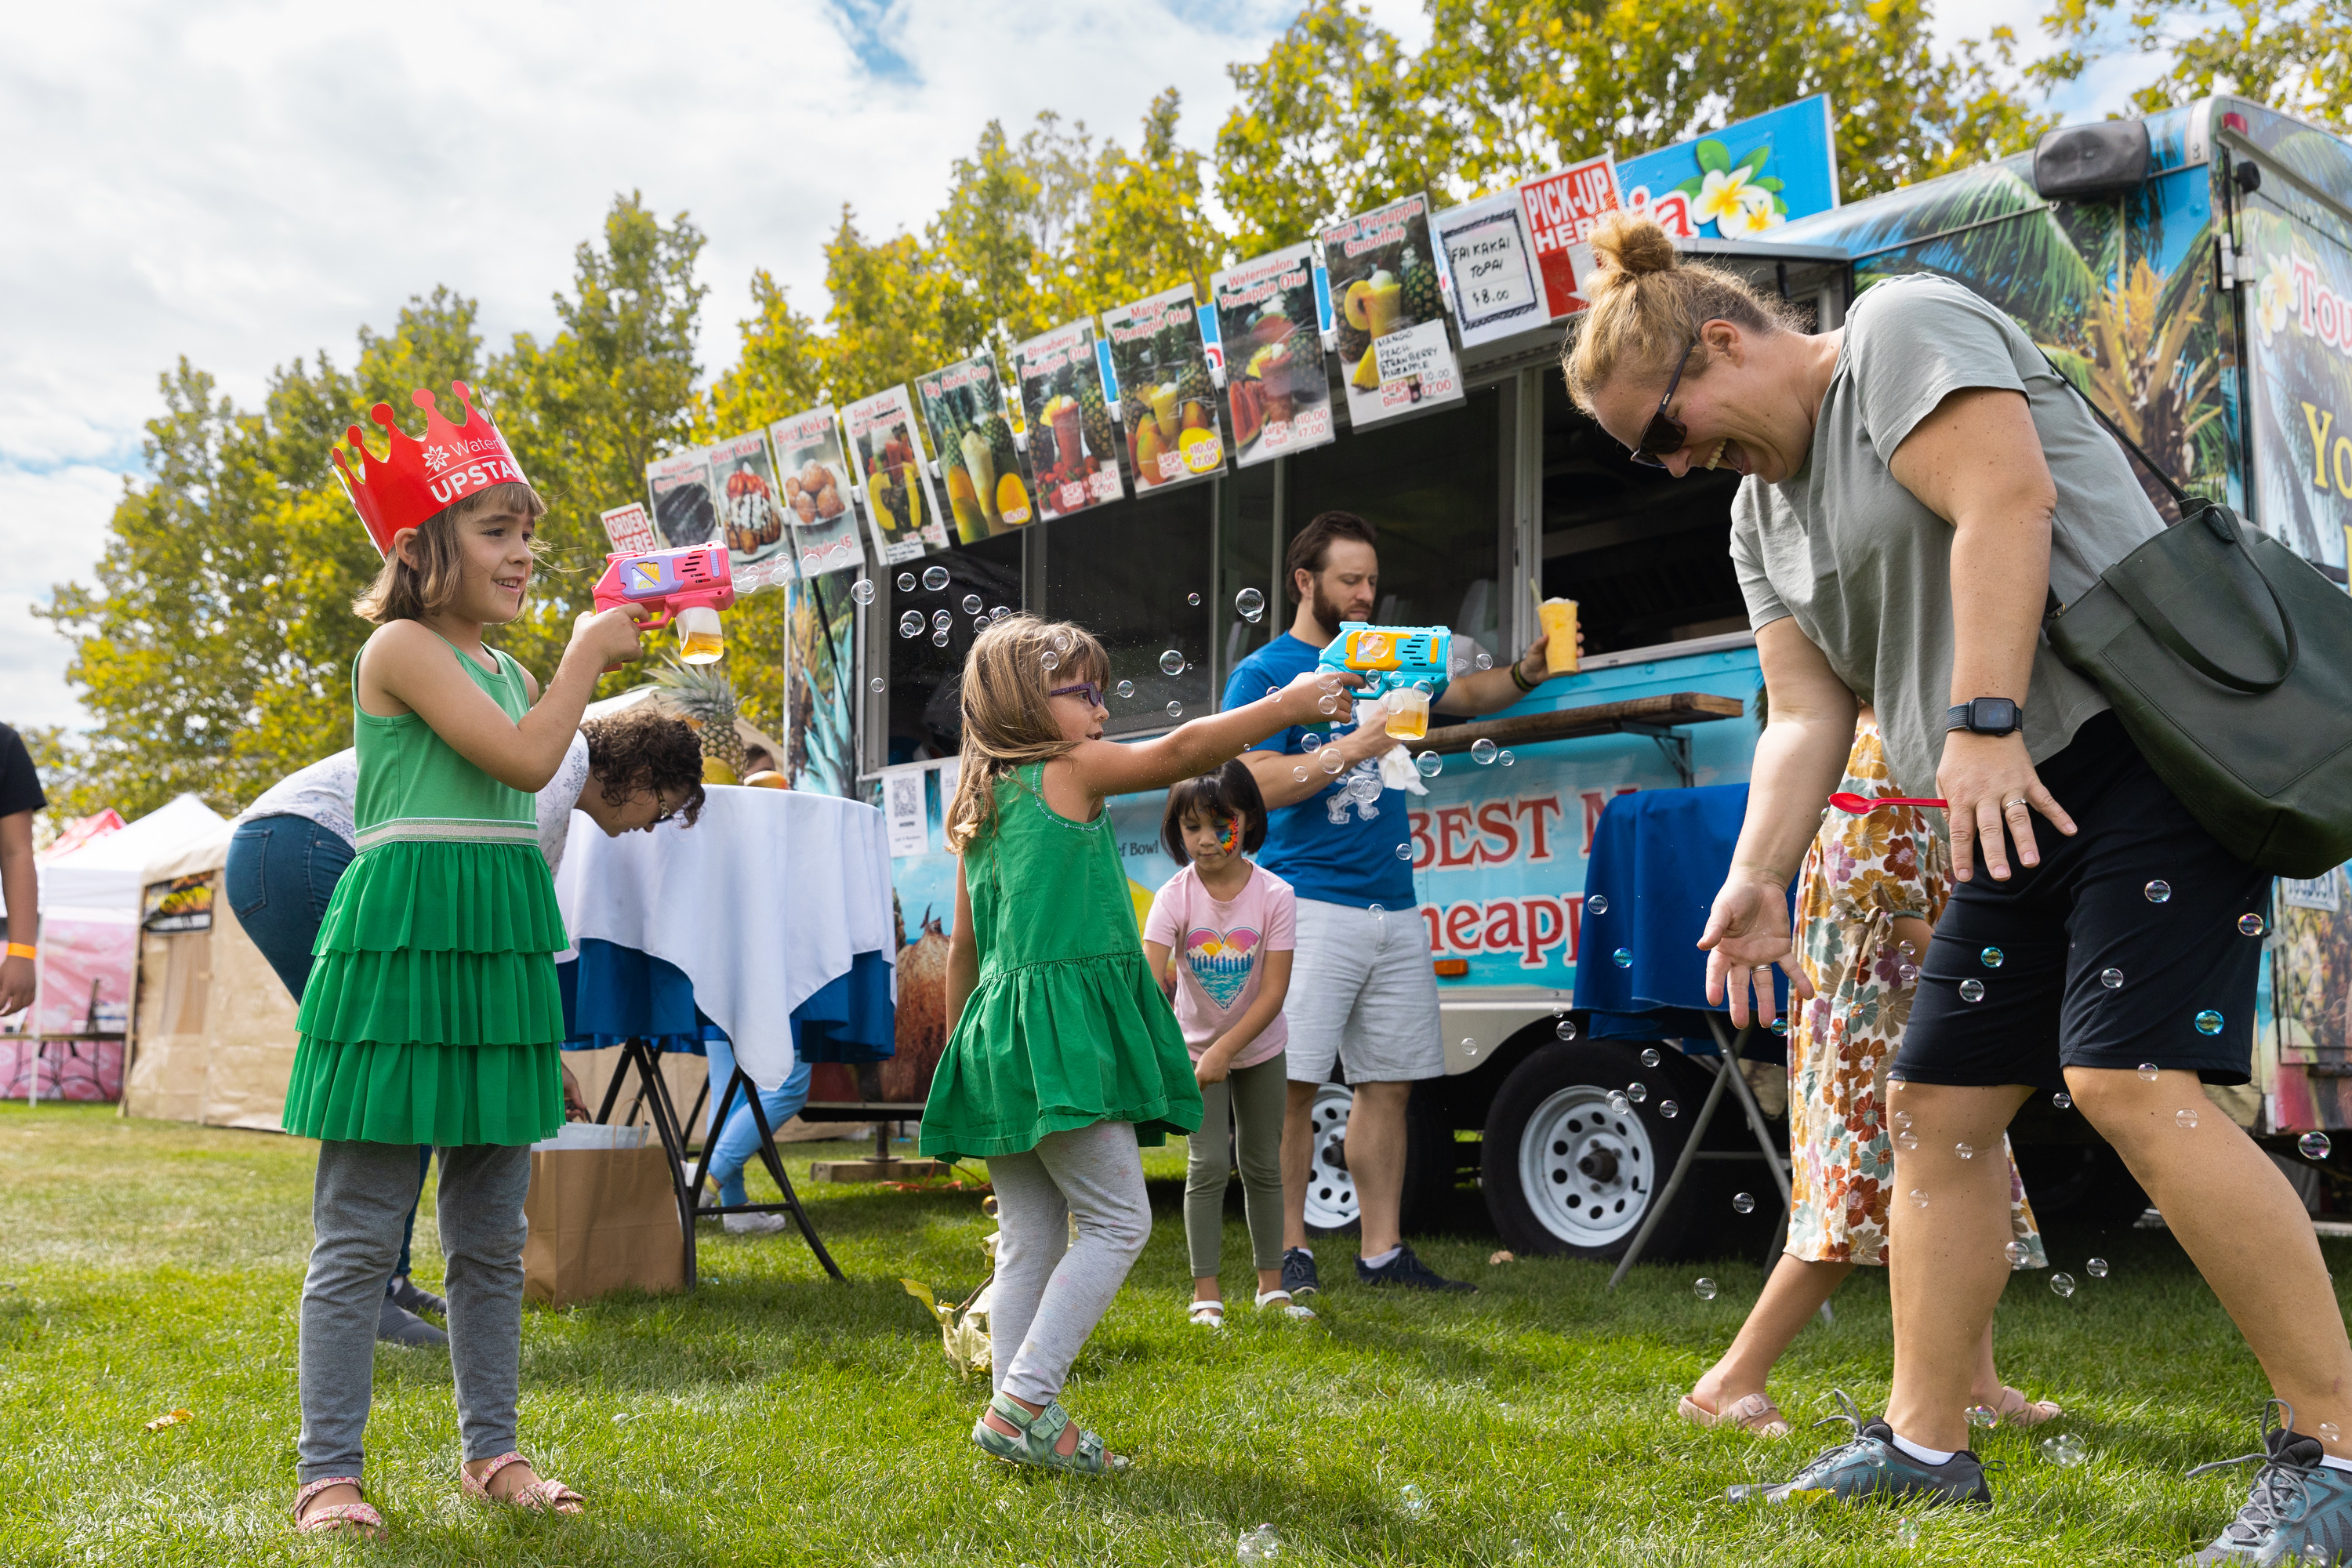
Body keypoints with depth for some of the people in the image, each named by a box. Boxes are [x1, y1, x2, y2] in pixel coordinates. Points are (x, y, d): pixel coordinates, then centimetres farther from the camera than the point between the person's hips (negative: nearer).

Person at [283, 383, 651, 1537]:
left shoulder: (505, 669, 17)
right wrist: (588, 652, -6)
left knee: (491, 1233, 12)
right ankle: (329, 1472, 7)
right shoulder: (400, 646, -7)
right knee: (361, 1235, -1)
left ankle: (491, 1450, 22)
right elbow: (525, 759, -18)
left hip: (500, 950, 8)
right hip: (403, 938, -8)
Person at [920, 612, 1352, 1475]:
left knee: (1029, 1240, 10)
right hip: (1060, 1024, -9)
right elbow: (1180, 750, -7)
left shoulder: (979, 806, 18)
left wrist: (960, 1052, 27)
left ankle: (1017, 1418, 12)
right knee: (1117, 1220, -4)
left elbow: (962, 947, 22)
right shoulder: (1069, 771, -4)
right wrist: (1287, 703, 2)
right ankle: (1021, 1403, -7)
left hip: (998, 1036, 9)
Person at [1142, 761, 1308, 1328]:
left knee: (1263, 1165, 9)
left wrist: (1223, 1051, -29)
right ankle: (1206, 1294, 4)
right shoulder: (1175, 896, -20)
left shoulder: (1275, 895, -19)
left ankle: (1271, 1285, 22)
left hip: (1260, 1047, 1)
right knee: (1208, 1165, -7)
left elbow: (1274, 992, -21)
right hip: (1197, 1045, -1)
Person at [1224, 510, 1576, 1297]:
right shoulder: (1263, 673, 0)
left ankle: (1381, 1251, 13)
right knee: (1293, 1083, -8)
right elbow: (1256, 786, -10)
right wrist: (1351, 749, -20)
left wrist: (1530, 669, 9)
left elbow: (1465, 693, 28)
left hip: (1393, 906, 7)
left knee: (1389, 1081, 7)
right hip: (1311, 901, -6)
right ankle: (1290, 1249, 3)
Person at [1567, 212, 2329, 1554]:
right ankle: (1925, 1445, 13)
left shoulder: (1902, 328, -4)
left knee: (2134, 1083, -21)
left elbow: (2007, 502, -19)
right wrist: (1760, 876, -3)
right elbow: (1807, 715, 10)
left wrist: (1986, 723, -25)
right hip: (2019, 801, 9)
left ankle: (2329, 1452, -10)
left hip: (2146, 750, -9)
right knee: (1941, 1105, 6)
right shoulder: (1763, 513, 18)